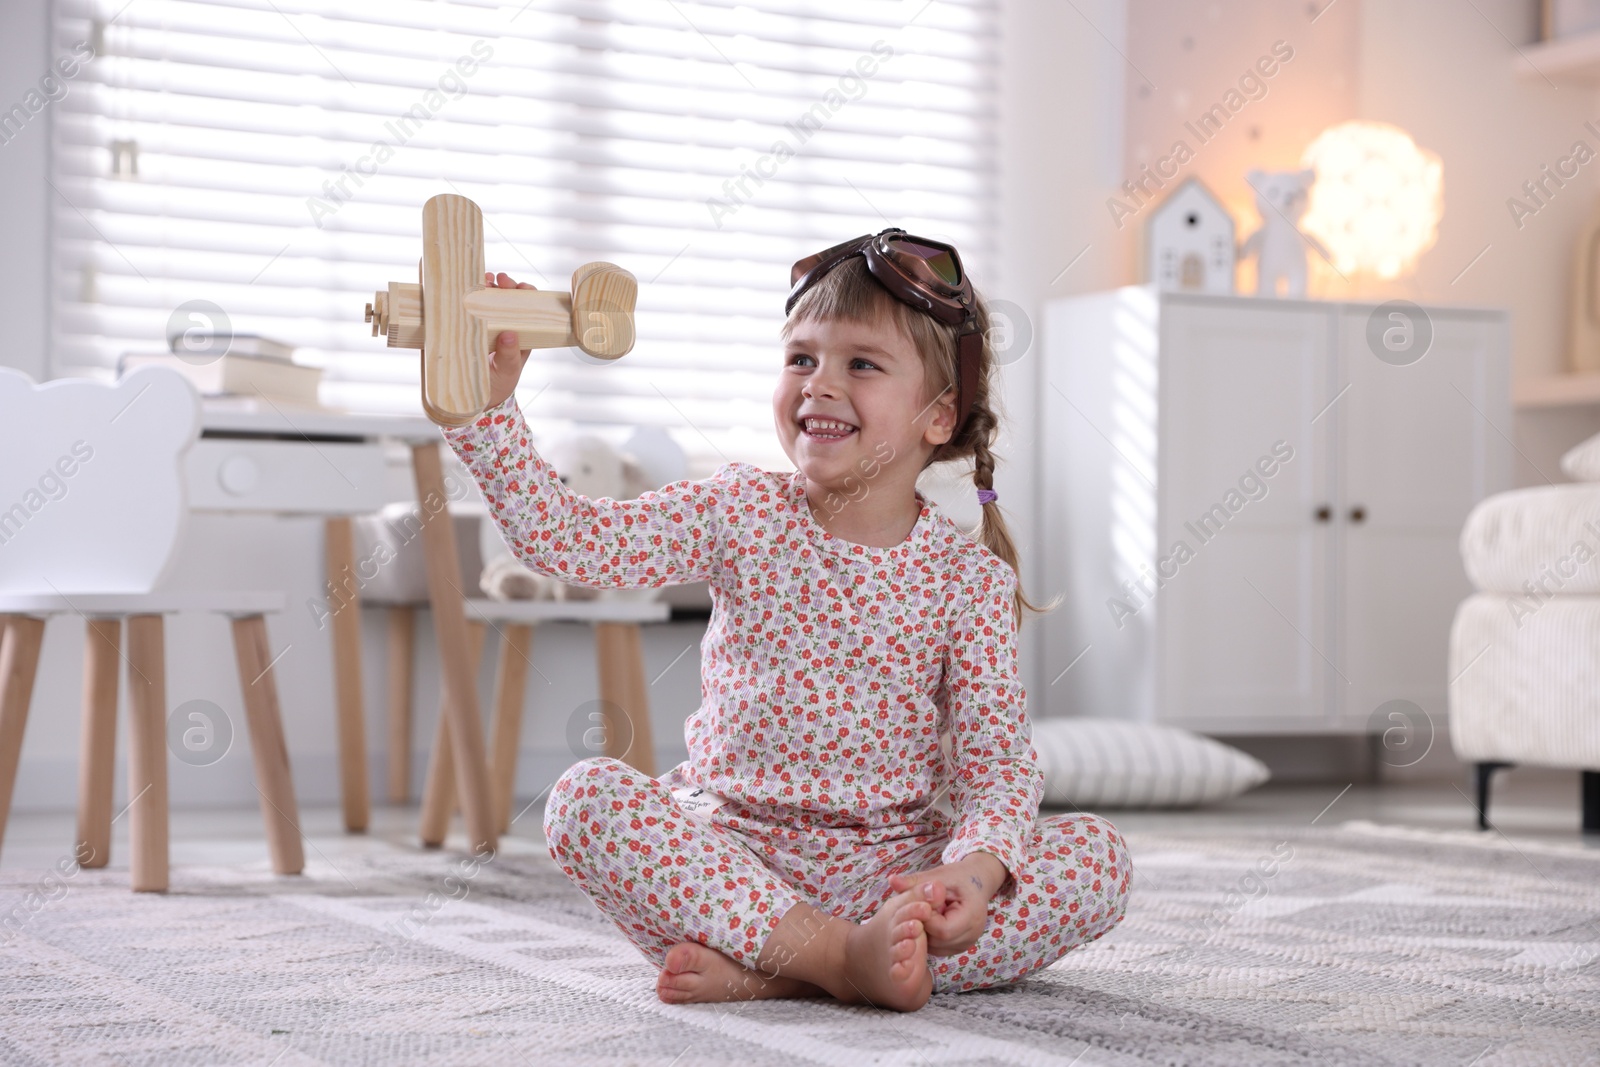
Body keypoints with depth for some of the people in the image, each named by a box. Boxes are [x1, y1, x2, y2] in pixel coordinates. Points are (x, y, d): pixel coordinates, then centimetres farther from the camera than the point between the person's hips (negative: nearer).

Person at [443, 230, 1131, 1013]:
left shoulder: (970, 576, -1)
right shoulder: (739, 515, 1)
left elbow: (996, 757, -7)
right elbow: (563, 536, -8)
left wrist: (975, 870, -27)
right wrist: (488, 403, -20)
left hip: (892, 866, 1)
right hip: (730, 853, 0)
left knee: (1097, 858, -22)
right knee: (586, 796, -27)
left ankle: (770, 972, -30)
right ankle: (844, 954, -36)